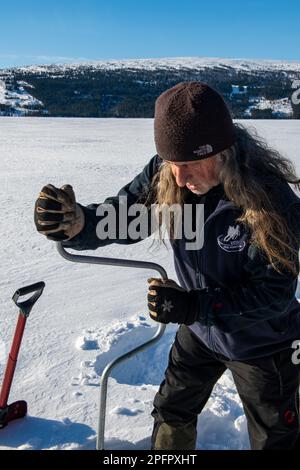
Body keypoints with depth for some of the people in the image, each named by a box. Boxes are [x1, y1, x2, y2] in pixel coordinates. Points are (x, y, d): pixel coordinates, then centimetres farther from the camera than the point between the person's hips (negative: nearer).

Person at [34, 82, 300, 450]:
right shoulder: (165, 175, -18)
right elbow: (120, 217, -17)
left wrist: (194, 306, -35)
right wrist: (76, 223, -39)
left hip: (261, 346, -4)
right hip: (200, 331, 5)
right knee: (171, 414, 25)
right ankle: (169, 445, 55)